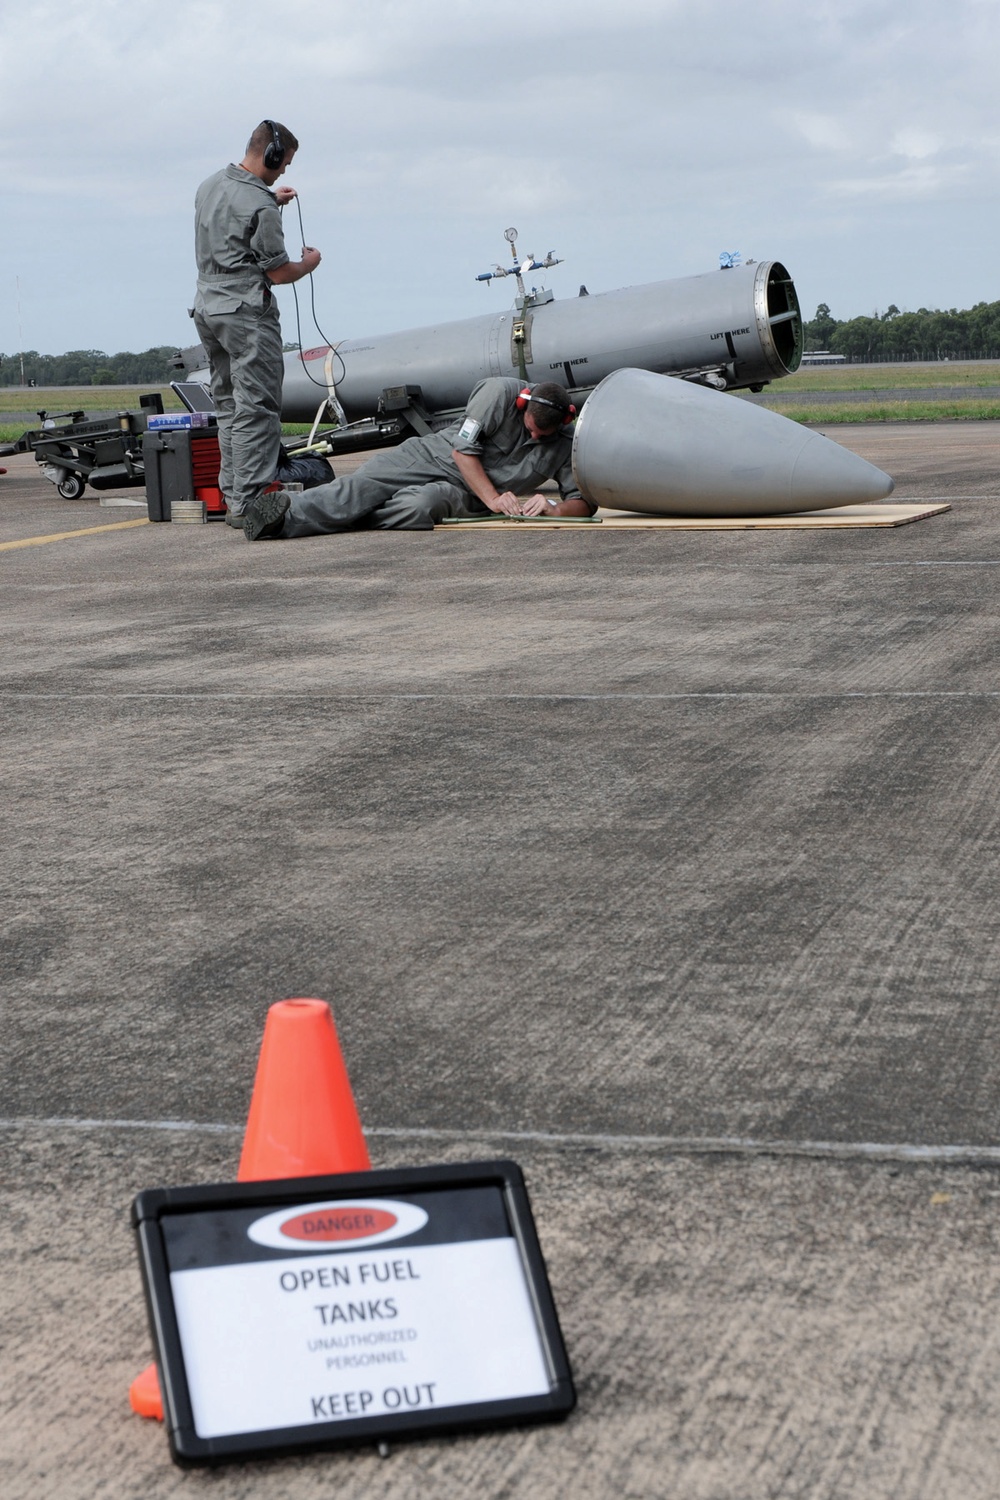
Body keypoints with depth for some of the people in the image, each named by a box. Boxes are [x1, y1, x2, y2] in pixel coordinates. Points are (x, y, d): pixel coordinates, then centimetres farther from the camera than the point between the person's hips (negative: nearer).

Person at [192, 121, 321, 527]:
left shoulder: (209, 185, 11)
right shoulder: (260, 205, -16)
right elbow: (278, 273, -11)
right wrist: (309, 262, 8)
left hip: (206, 307, 9)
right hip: (246, 312, -9)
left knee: (229, 406, 13)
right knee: (256, 409, -8)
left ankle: (231, 496, 13)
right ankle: (248, 503, -12)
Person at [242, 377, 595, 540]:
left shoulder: (563, 446, -3)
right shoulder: (500, 392, -12)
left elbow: (585, 503, 0)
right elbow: (463, 449, -13)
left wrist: (553, 508, -22)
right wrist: (493, 498, -22)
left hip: (468, 496, 0)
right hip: (438, 456, 0)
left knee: (419, 505, -35)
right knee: (364, 484, -28)